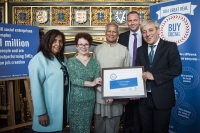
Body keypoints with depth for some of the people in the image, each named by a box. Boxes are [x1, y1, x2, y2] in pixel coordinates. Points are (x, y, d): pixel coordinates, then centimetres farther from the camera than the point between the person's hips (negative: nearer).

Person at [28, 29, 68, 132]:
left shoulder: (62, 58, 9)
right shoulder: (39, 59, -17)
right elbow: (36, 88, -20)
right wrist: (41, 112, -20)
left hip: (63, 105, 7)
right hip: (49, 108, -7)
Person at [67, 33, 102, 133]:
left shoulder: (95, 63, 3)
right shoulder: (71, 61, -5)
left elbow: (97, 82, -4)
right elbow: (73, 80, -16)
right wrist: (91, 83, -22)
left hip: (89, 100, 3)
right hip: (75, 100, -2)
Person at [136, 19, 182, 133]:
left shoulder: (170, 47, -4)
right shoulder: (140, 50, 10)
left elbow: (177, 69, -14)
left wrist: (154, 76, -19)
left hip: (162, 99, -4)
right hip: (144, 98, 4)